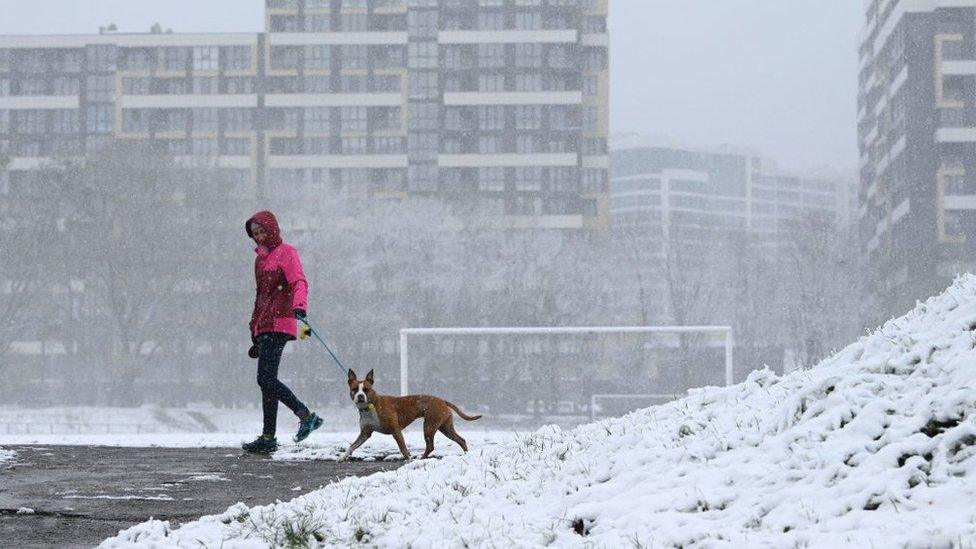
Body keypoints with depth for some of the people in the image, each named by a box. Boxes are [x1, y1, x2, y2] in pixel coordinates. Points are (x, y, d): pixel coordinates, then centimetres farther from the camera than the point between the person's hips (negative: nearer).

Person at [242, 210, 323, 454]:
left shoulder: (286, 253, -2)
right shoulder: (261, 257, 23)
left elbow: (299, 282, -17)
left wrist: (299, 306, -38)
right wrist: (255, 336, 26)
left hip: (278, 324, -8)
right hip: (264, 327, 8)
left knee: (265, 378, -18)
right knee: (267, 380, 4)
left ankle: (305, 415, -15)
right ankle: (268, 438, 3)